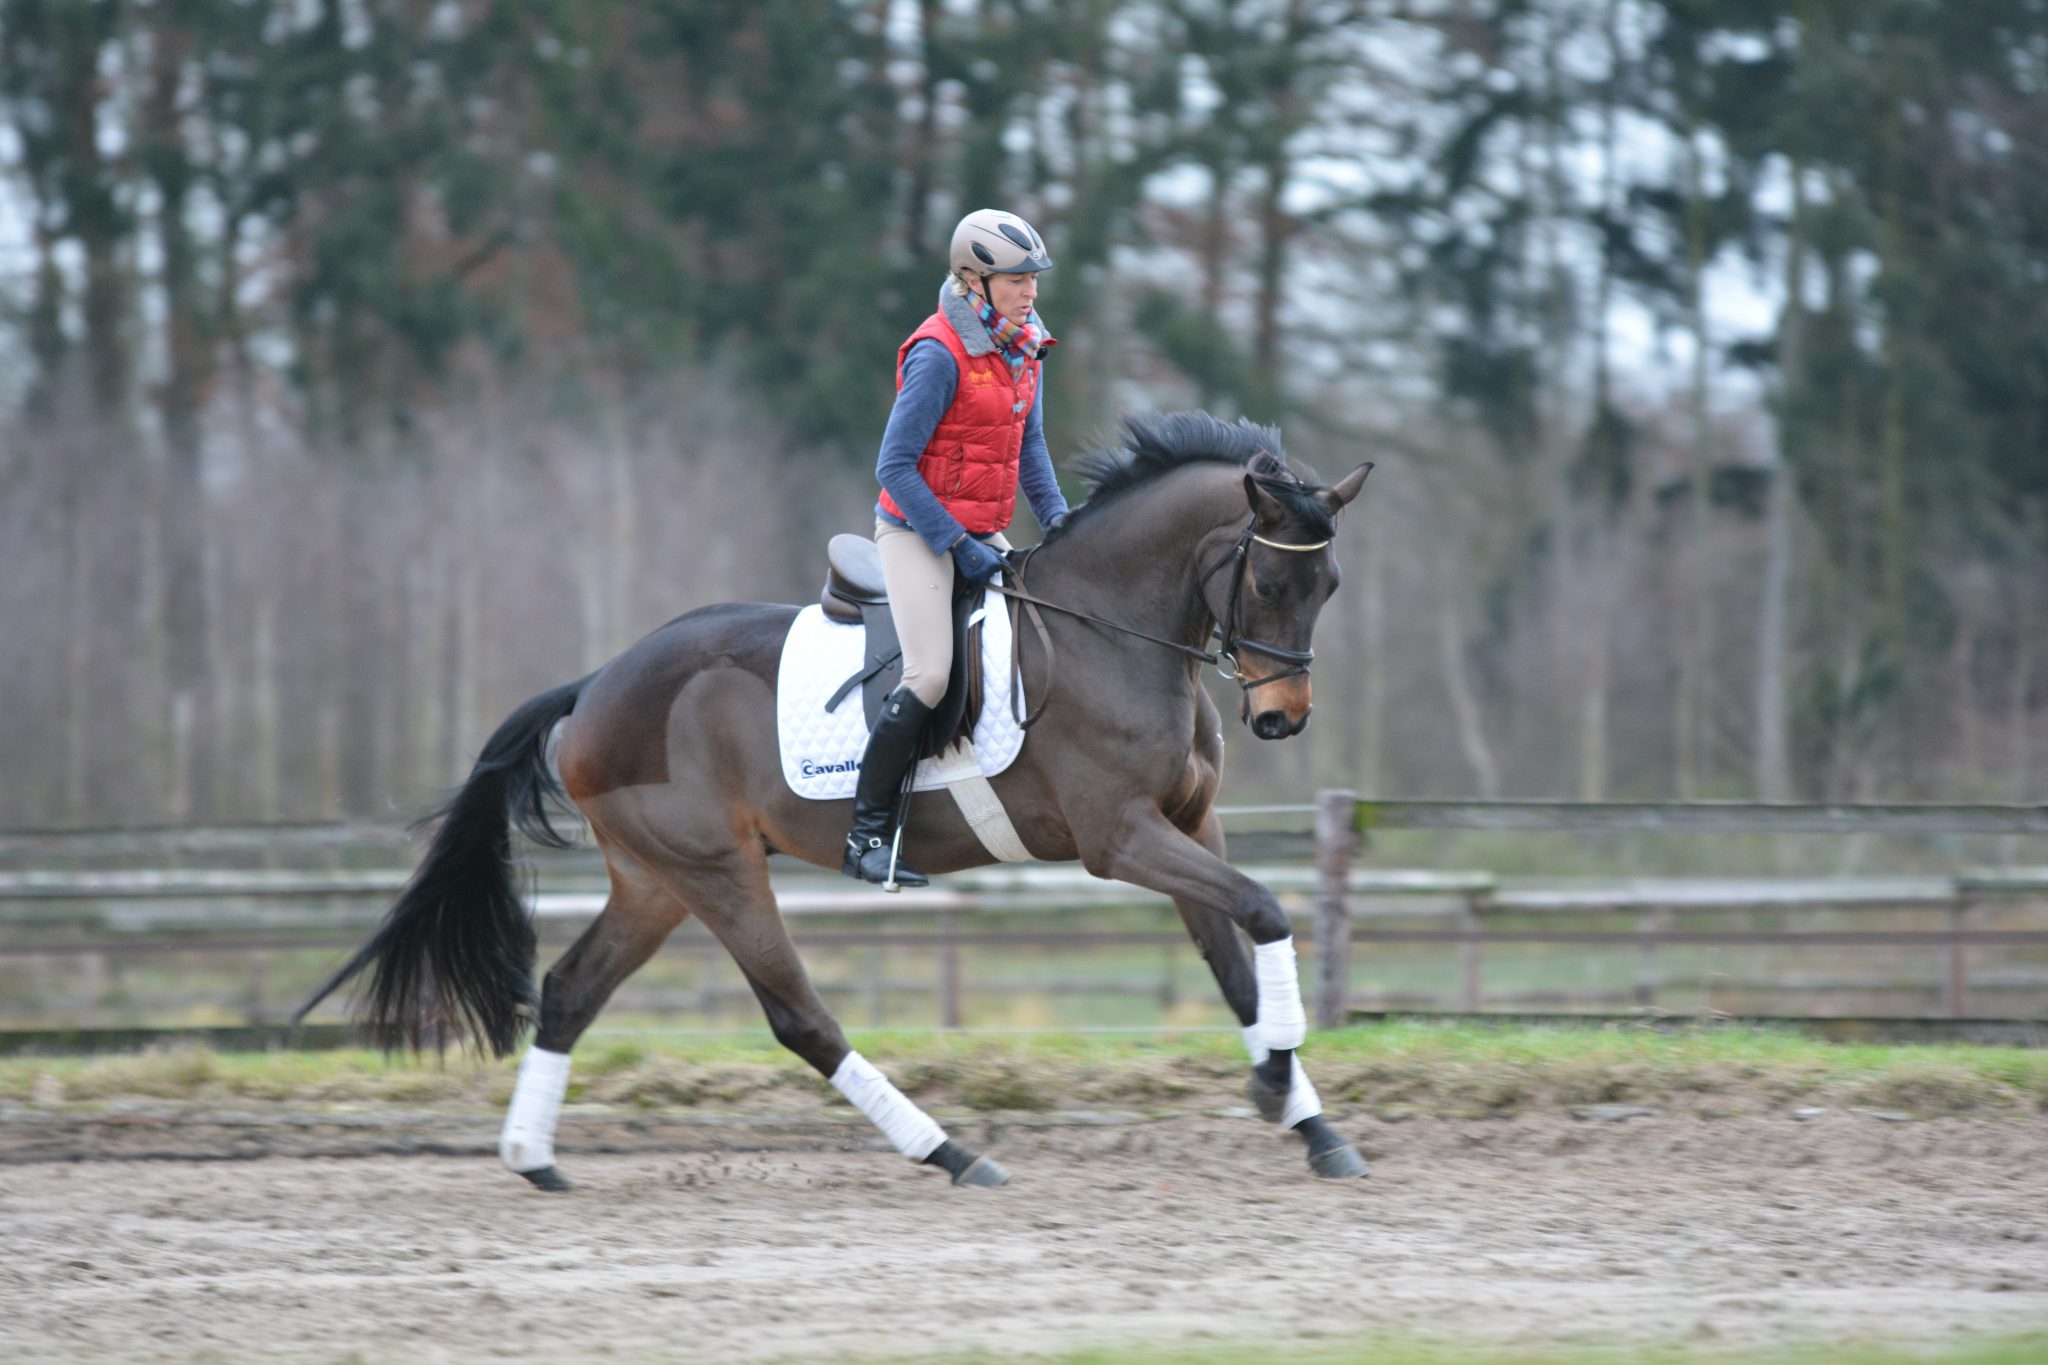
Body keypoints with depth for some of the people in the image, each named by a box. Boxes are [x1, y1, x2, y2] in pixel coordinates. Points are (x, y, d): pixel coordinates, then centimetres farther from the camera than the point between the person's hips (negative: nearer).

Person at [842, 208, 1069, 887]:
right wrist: (958, 545, -20)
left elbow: (1028, 446, 17)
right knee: (930, 677, -19)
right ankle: (864, 836, -13)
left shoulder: (1024, 346, 6)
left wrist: (1057, 519, 2)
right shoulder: (939, 355, -19)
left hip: (981, 533, 8)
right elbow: (895, 466, -19)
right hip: (916, 529, -8)